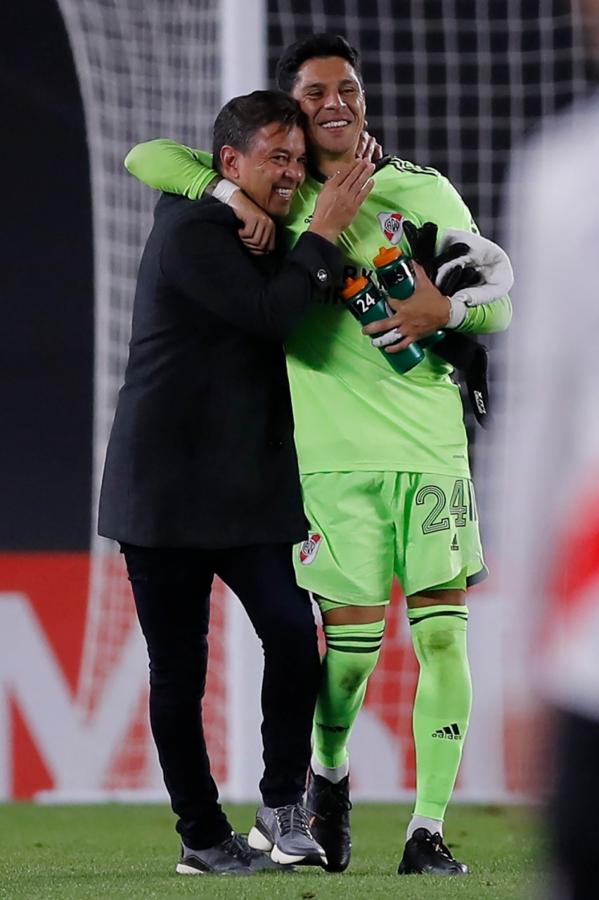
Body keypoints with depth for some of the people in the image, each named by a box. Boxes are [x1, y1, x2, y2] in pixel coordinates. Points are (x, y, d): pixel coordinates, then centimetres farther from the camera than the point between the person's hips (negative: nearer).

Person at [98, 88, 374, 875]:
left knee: (294, 635, -10)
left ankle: (283, 808, -1)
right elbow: (271, 313, -23)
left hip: (248, 486, 7)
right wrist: (325, 234, -16)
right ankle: (203, 837, 8)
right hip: (167, 489, -7)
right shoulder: (191, 233, -13)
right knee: (180, 671, 1)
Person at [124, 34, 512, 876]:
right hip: (331, 450, -2)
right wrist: (228, 192, -13)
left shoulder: (424, 191, 11)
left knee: (443, 633, -5)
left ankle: (428, 833, 0)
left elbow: (498, 304, 10)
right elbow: (147, 157, 3)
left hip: (432, 443, 2)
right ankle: (328, 777, 24)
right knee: (352, 631, -5)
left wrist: (448, 308, -13)